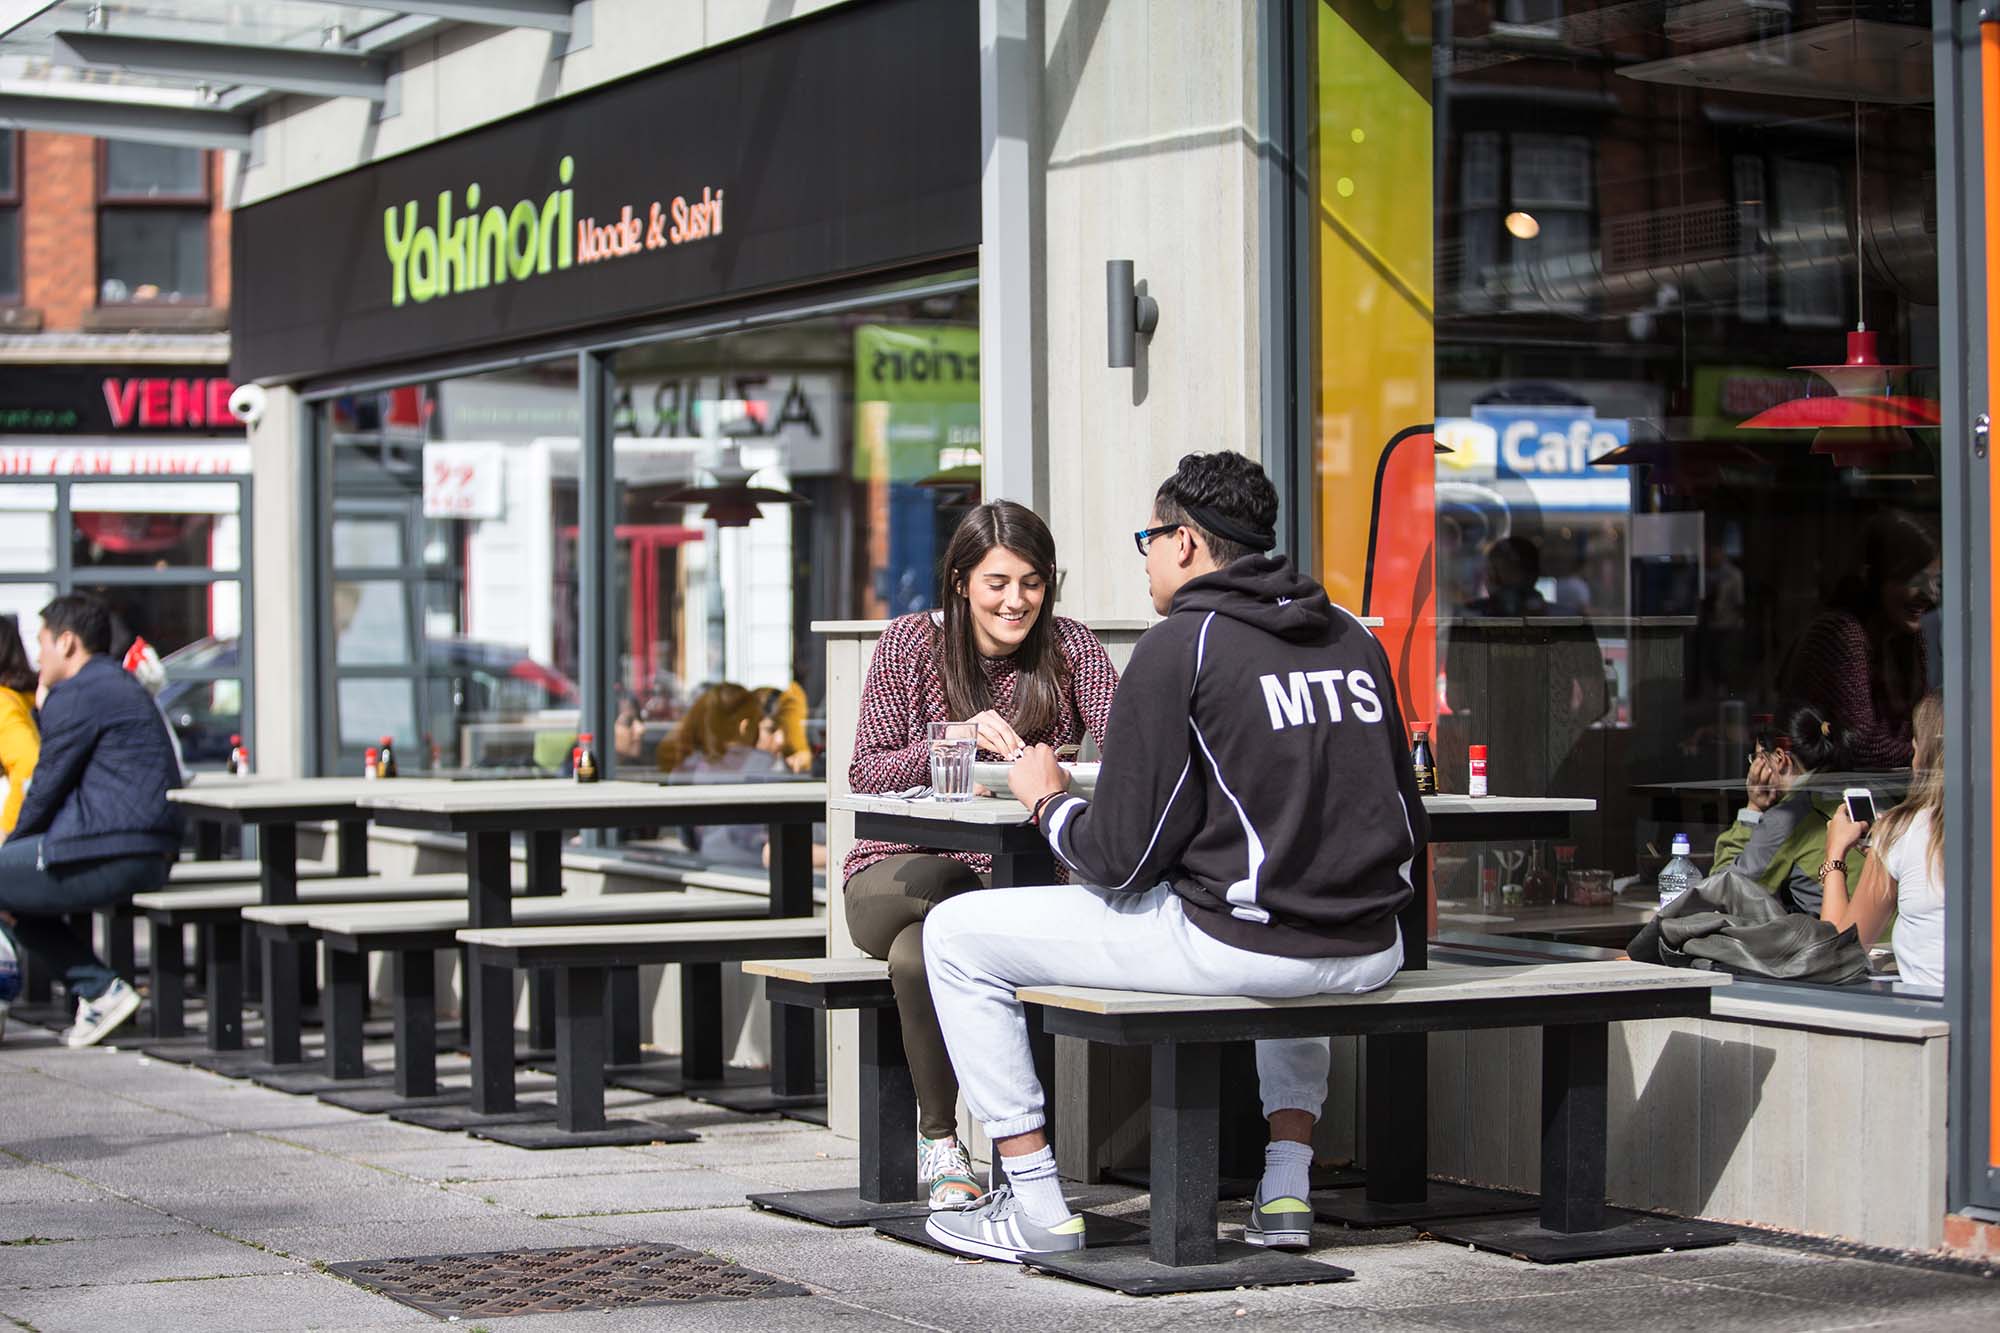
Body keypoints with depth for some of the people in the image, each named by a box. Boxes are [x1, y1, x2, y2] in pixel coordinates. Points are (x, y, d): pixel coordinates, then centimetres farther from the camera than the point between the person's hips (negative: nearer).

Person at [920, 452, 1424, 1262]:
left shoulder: (1179, 646, -7)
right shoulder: (1352, 637, 12)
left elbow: (1120, 859, -8)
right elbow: (1410, 830, 16)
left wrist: (1048, 802, 12)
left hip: (1229, 947, -7)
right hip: (1370, 953, 7)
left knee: (958, 936, 8)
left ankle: (1035, 1204, 8)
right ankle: (1285, 1189, 31)